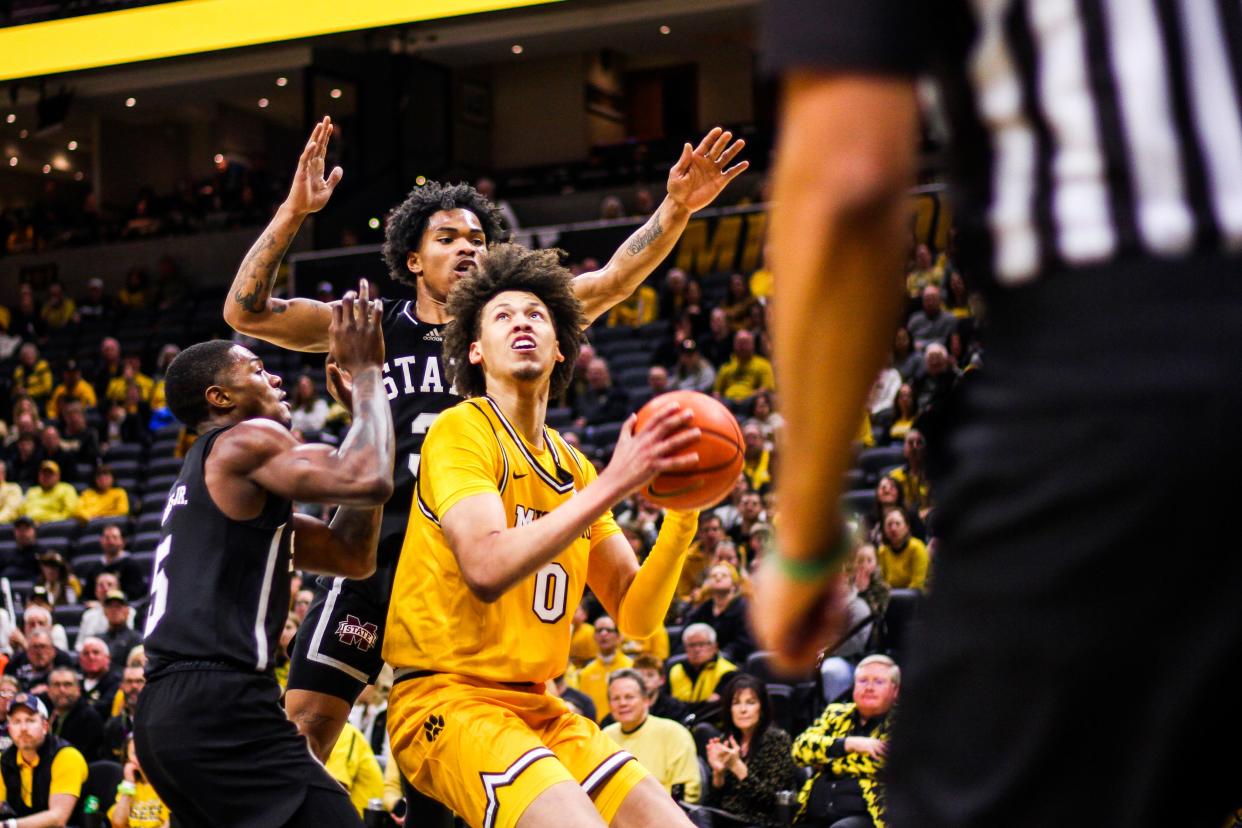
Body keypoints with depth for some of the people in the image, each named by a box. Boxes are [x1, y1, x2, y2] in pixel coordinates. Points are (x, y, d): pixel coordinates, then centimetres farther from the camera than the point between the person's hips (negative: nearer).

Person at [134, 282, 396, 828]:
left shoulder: (212, 478, 27)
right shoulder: (246, 440, -1)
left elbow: (353, 555, 25)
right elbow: (368, 482, -17)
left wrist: (359, 410, 25)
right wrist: (366, 371, -1)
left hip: (166, 708, 10)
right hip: (220, 705, -10)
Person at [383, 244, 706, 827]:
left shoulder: (572, 468, 14)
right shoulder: (462, 431, -7)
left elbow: (635, 616, 11)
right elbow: (487, 570, -25)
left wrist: (683, 513, -4)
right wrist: (610, 486, -26)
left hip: (537, 708, 7)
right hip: (447, 698, -7)